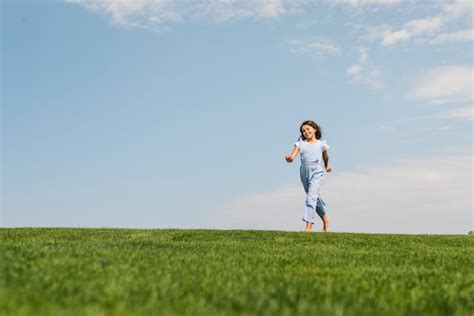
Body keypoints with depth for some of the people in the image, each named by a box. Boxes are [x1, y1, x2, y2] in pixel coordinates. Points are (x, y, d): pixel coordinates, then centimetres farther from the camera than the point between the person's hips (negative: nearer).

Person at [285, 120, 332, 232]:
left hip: (316, 172, -3)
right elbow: (293, 153, -10)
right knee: (315, 197, 17)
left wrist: (326, 165, 38)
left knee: (311, 197, -18)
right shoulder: (301, 142, 5)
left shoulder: (321, 144, 5)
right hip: (304, 171, 3)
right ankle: (325, 219, 38)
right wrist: (289, 157, -32)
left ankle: (309, 226, -22)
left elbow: (325, 155, 24)